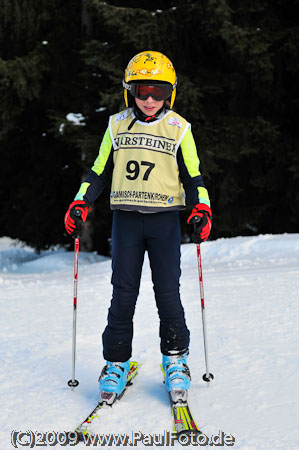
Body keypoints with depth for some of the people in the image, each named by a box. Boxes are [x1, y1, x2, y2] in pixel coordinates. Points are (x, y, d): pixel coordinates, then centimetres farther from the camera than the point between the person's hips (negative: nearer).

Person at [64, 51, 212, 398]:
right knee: (123, 293, 0)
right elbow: (99, 171, 14)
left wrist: (201, 210, -7)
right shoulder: (117, 125, 7)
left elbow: (193, 177, 8)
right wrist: (80, 204, 3)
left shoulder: (178, 129, 3)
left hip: (165, 218, -1)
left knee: (167, 291, -3)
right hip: (126, 217, 1)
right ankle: (116, 361, 11)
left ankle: (175, 357, 14)